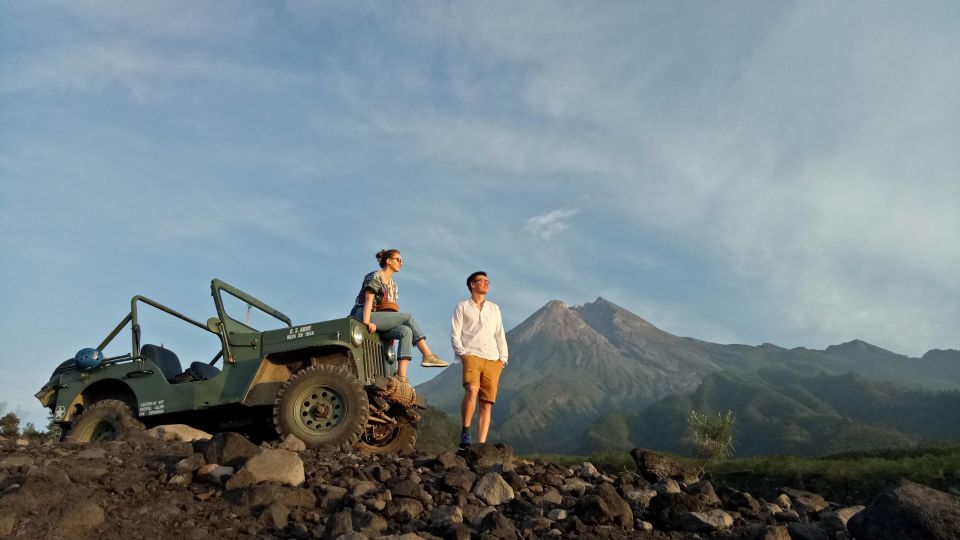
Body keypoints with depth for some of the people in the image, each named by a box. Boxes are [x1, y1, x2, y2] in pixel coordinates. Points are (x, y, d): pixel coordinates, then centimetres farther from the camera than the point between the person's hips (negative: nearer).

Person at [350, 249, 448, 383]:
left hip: (381, 320, 7)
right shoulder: (375, 276, -2)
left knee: (406, 331, -21)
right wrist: (366, 322, -27)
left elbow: (391, 308, 16)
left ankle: (401, 376, -29)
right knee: (408, 317, -20)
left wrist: (392, 331, 4)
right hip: (364, 316, -7)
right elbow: (368, 300, -14)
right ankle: (428, 356, -19)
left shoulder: (394, 285, 20)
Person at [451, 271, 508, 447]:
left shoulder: (494, 308, 25)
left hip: (493, 360, 4)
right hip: (472, 355, -4)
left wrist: (503, 358, 10)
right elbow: (455, 334, 6)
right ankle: (465, 432, -16)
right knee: (471, 390, -29)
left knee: (487, 404, -4)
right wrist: (462, 353, -8)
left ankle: (481, 444, -4)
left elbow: (500, 335, 21)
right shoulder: (462, 307, 14)